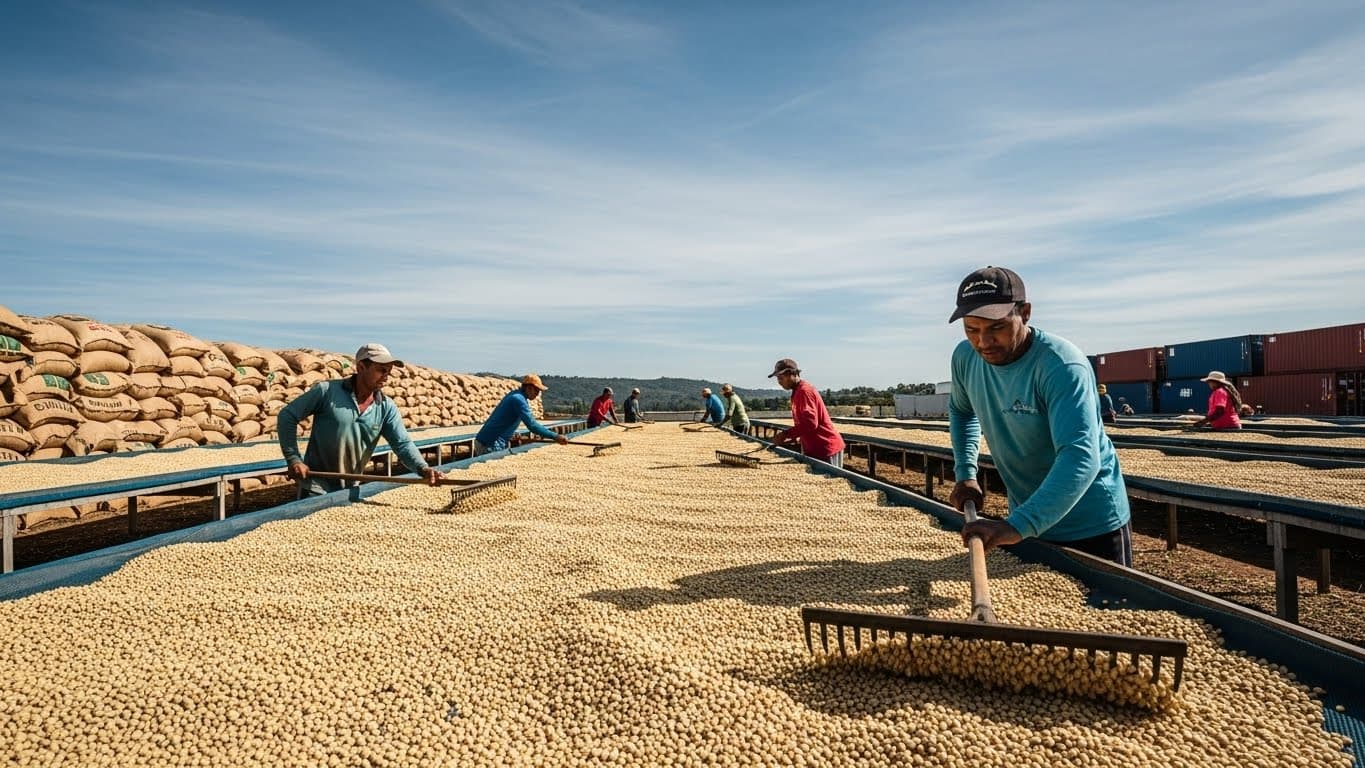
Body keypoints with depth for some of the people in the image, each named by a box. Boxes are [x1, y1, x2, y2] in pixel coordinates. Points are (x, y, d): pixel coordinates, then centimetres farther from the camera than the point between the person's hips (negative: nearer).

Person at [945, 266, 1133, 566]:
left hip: (1092, 527, -6)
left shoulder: (1062, 366, -28)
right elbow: (960, 411, 15)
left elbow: (1081, 458, -40)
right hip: (1027, 517, 6)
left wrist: (1018, 526, -49)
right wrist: (965, 474, 2)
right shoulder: (965, 357, -8)